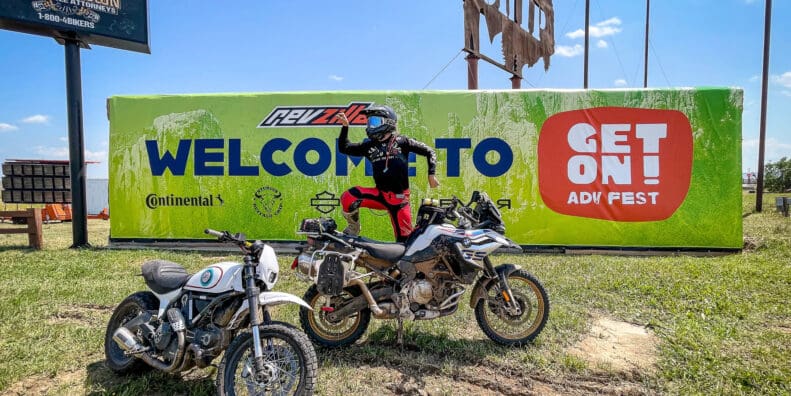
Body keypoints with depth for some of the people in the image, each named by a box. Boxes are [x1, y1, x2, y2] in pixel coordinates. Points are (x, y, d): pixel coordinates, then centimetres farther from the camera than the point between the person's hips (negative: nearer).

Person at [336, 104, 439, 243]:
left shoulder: (401, 141, 1)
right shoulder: (370, 146, 12)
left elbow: (429, 151, 4)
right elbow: (344, 148, 15)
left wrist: (431, 174, -4)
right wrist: (345, 126, 6)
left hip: (400, 198, -3)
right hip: (380, 194, 3)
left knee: (405, 239, -3)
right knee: (348, 198, -19)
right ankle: (353, 229, 3)